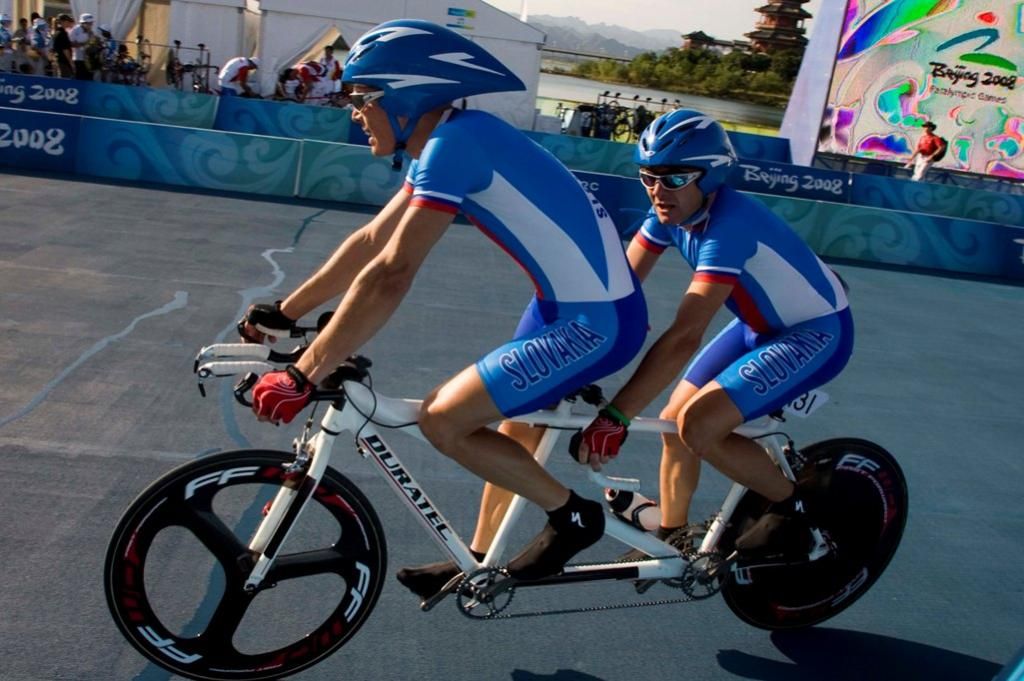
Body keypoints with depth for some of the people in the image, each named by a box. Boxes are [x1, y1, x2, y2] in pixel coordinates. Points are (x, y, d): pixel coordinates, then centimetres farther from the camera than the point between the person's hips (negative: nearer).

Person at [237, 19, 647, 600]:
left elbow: (389, 276, -25)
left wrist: (302, 376, -21)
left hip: (597, 321, -10)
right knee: (514, 428, 21)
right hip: (572, 302, 10)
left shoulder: (454, 142, -20)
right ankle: (483, 560, 38)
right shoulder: (444, 142, 10)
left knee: (443, 419, -8)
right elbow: (371, 241, 14)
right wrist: (284, 312, 15)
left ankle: (574, 515, 8)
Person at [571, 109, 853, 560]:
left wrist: (614, 418, -42)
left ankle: (794, 510, 2)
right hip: (760, 325, 8)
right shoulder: (671, 210, -9)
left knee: (698, 425, -21)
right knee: (674, 421, 3)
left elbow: (683, 338, -40)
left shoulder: (727, 224, -33)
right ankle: (671, 538, 24)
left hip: (817, 334, -8)